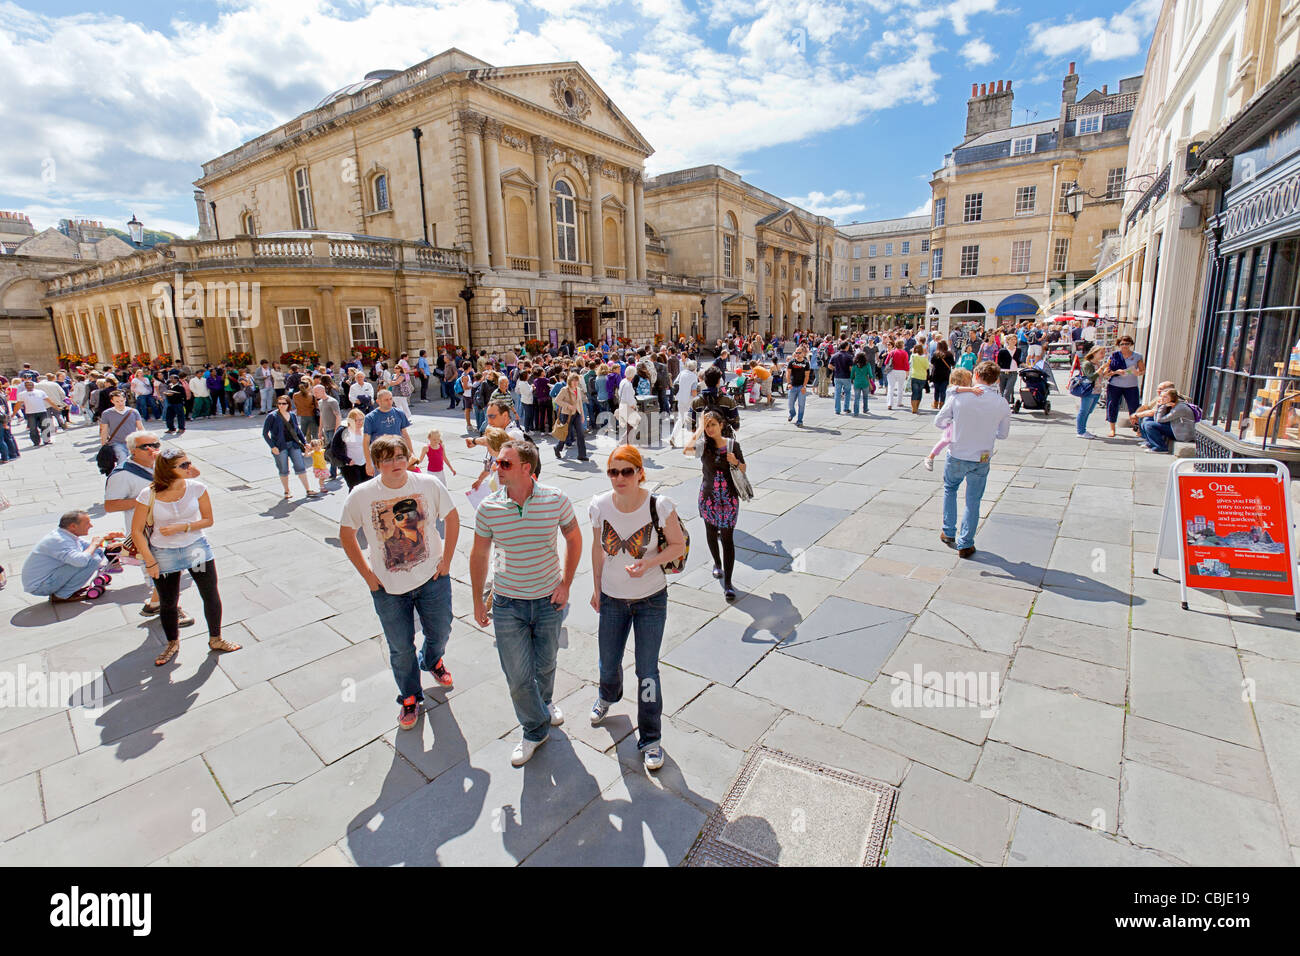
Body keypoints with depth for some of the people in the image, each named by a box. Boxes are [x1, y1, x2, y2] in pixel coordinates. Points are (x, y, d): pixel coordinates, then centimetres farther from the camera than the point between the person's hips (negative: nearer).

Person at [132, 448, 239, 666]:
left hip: (196, 548, 1)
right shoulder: (148, 495, -15)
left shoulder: (197, 488, -12)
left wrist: (181, 527, -19)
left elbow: (208, 520, -3)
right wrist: (150, 563, -8)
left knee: (211, 596, 6)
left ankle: (215, 639, 26)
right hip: (163, 554, -1)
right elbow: (136, 531, -7)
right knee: (168, 603, 13)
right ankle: (172, 644, 38)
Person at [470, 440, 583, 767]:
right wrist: (478, 600, 6)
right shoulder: (489, 508, -12)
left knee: (545, 663, 20)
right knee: (518, 676, 4)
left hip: (548, 600, 0)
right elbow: (479, 554, 2)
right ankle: (535, 730, 32)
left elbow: (573, 539, 2)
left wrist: (565, 585, -2)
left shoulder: (556, 500, -14)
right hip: (507, 604, 0)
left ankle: (544, 702, 54)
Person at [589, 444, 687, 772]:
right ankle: (608, 696, 57)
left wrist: (648, 563, -24)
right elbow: (598, 548, 3)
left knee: (647, 671, 3)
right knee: (608, 664, 19)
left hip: (651, 599, -3)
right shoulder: (600, 505, -12)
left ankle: (650, 740, 26)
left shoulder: (660, 506, -21)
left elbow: (679, 545, -8)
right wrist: (596, 588, 10)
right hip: (612, 598, 3)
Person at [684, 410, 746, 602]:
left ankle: (728, 583, 0)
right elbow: (688, 449, -28)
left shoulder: (732, 444, -3)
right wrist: (700, 428, -18)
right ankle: (717, 563, 46)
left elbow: (743, 469, 7)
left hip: (729, 498, -1)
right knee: (711, 532, 18)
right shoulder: (704, 445, -5)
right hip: (708, 497, 1)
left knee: (728, 538, -4)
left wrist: (735, 462, -16)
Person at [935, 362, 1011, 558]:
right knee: (973, 501, 12)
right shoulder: (1002, 404, -8)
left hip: (956, 456, 0)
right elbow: (1003, 433, 4)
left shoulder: (958, 397, -13)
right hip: (981, 461, 1)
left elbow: (938, 422, -3)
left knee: (950, 489, 25)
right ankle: (965, 545, 18)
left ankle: (949, 533, 30)